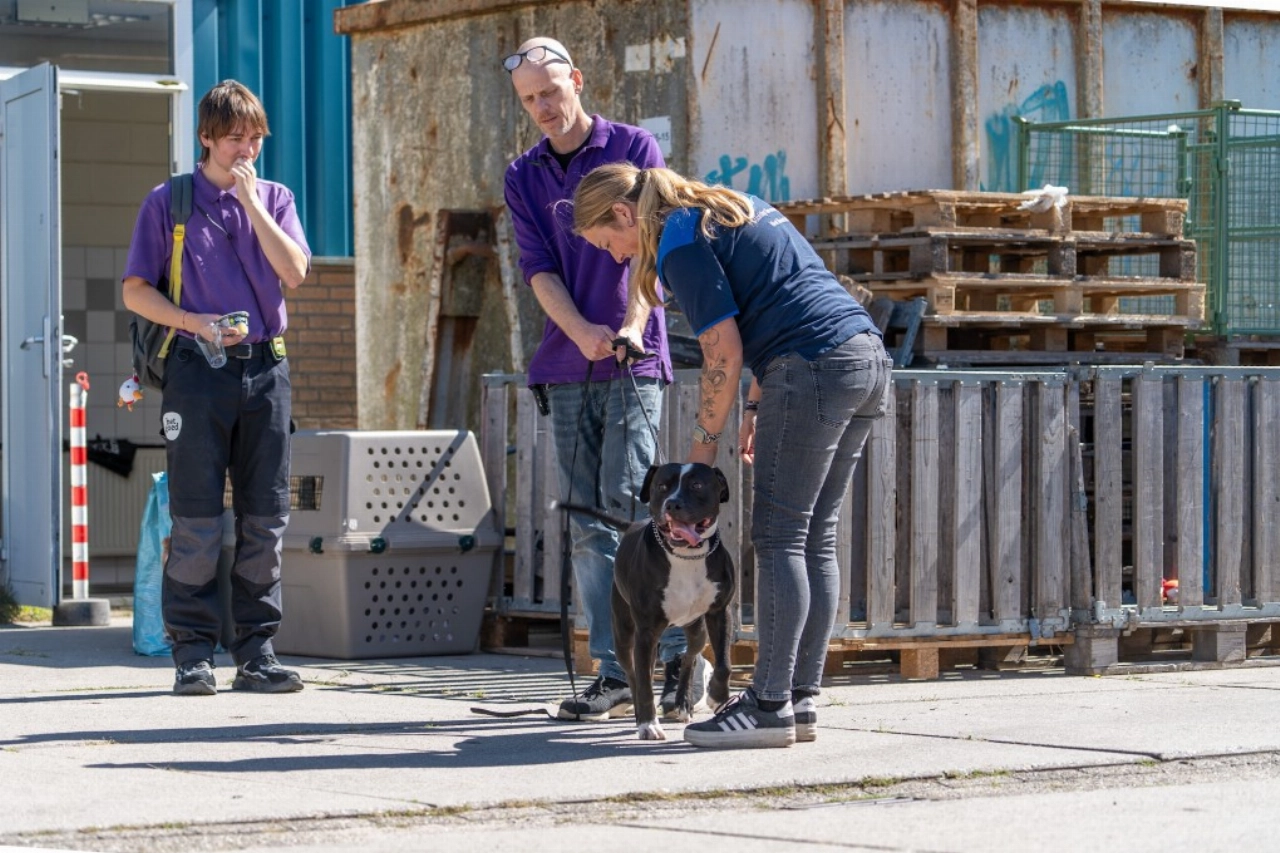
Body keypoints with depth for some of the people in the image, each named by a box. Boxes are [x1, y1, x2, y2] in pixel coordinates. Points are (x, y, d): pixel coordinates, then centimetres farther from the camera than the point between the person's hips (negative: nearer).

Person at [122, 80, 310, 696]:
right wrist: (196, 323, -12)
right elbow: (135, 291, 2)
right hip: (197, 369, -3)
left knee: (266, 517, 2)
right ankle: (192, 651, 2)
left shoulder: (274, 199, 13)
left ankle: (256, 650, 9)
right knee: (197, 522, -5)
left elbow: (294, 271, -3)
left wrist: (251, 201, -6)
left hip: (265, 368, 3)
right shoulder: (169, 202, 4)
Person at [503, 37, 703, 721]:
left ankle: (677, 658, -9)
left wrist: (632, 325, -23)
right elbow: (538, 269, 3)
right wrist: (581, 332, -16)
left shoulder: (633, 149, 3)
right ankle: (614, 673, 4)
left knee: (625, 500, -14)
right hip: (567, 367, 5)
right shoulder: (523, 177, 13)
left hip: (632, 360, -5)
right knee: (585, 519, 2)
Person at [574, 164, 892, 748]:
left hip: (815, 369, -9)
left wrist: (704, 443, 2)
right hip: (870, 358, 9)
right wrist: (758, 407, 20)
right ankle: (801, 700, 9)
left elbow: (724, 353, -8)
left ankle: (770, 705, -8)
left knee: (779, 538, -6)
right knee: (816, 540, 9)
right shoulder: (728, 209, 24)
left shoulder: (680, 240, -4)